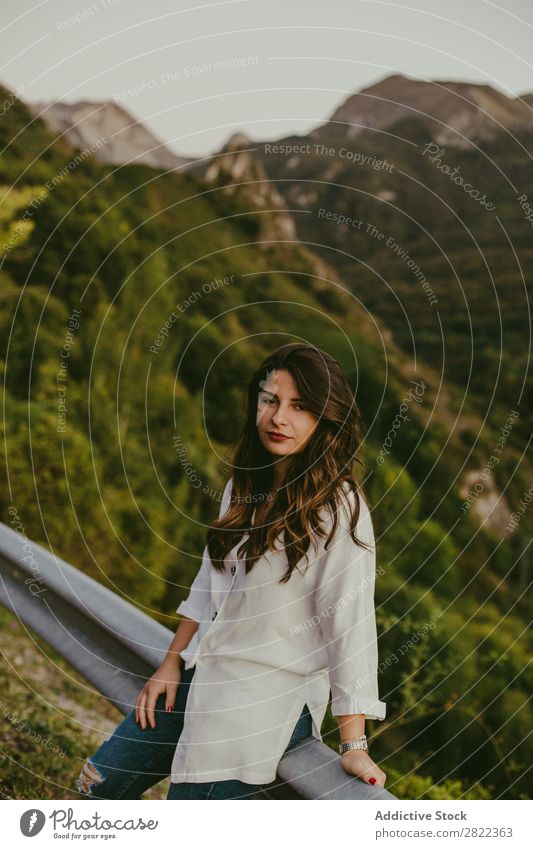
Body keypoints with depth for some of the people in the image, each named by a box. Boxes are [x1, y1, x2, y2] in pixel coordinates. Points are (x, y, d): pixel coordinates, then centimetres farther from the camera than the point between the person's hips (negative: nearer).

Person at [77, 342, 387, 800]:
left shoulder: (337, 508, -19)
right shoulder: (243, 488, 6)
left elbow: (350, 623, -20)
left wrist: (354, 745, -20)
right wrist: (170, 666, 11)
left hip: (272, 698, -8)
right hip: (202, 676, 8)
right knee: (100, 784, 12)